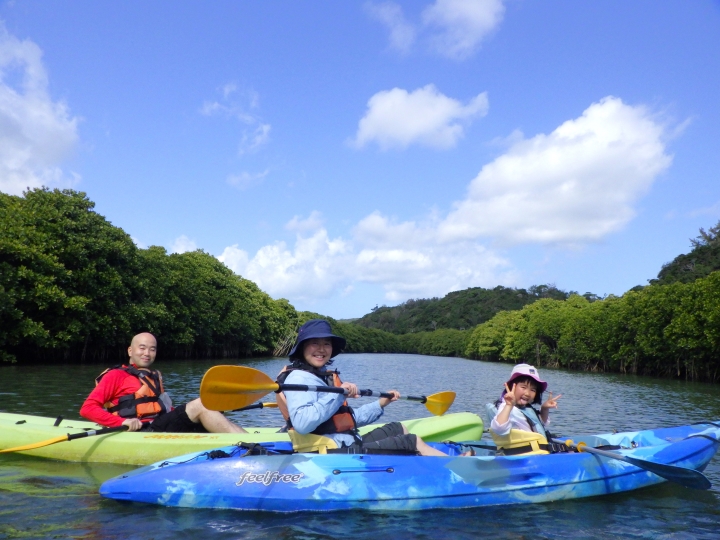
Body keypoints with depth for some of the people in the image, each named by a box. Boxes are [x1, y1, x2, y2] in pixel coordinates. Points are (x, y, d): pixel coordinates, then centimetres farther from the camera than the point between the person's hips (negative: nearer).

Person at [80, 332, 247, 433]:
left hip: (162, 427, 7)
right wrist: (122, 422, -18)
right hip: (145, 433, -7)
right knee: (201, 404, -20)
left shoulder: (154, 377, 26)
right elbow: (87, 408, -4)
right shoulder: (116, 375, 5)